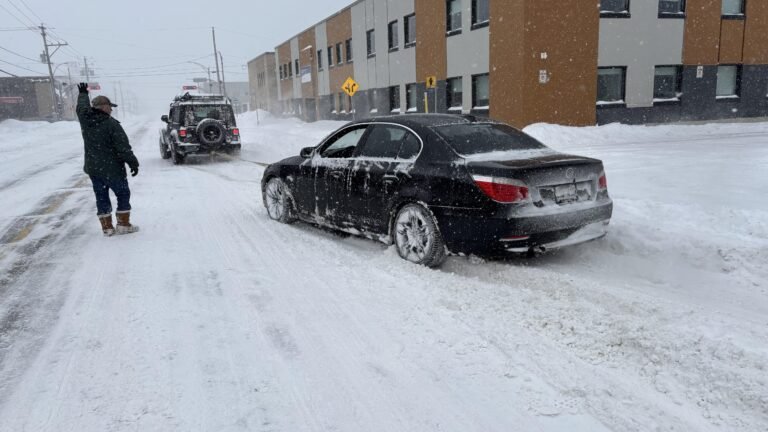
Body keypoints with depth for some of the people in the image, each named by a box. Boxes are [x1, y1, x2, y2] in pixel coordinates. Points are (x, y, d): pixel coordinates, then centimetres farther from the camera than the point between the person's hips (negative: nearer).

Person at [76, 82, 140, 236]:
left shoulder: (85, 120, 2)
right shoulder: (111, 124, -17)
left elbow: (82, 106, 26)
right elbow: (123, 147, -20)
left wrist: (83, 93, 44)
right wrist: (133, 163, -14)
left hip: (93, 168, 6)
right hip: (112, 169, -6)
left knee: (101, 197, 12)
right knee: (123, 195, 8)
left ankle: (107, 227, 14)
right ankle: (123, 225, 8)